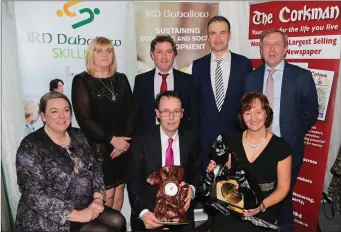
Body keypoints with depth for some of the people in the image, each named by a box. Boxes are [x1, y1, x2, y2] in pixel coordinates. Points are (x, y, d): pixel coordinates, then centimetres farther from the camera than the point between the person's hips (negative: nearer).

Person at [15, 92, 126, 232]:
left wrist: (97, 198, -8)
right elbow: (34, 195, -19)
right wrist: (76, 215, -21)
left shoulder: (77, 136, 6)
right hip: (48, 218, -6)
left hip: (84, 207, 6)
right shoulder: (30, 146, -13)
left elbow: (95, 169, 10)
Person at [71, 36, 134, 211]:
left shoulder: (121, 79, 10)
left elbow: (130, 112, 6)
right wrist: (112, 139, -13)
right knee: (107, 192, -1)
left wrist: (124, 140, -7)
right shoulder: (81, 80, -2)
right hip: (98, 146, -4)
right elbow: (83, 118, -9)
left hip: (123, 145, 4)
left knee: (119, 188, 9)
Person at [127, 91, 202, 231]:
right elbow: (134, 182, -7)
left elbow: (196, 172, 10)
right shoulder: (141, 142, -6)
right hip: (149, 210, -1)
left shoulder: (190, 140, 0)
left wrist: (191, 189, -10)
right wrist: (143, 212, -21)